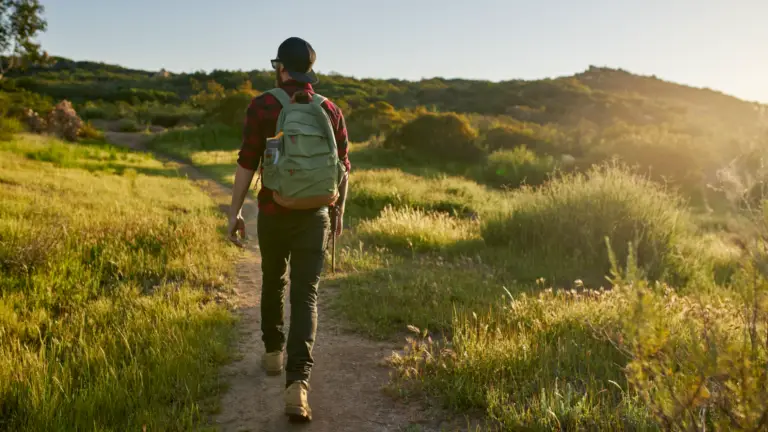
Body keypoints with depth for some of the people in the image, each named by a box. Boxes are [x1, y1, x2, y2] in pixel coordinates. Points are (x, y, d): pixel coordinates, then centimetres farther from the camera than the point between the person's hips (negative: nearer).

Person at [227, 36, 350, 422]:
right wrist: (338, 210, 19)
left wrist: (234, 212, -1)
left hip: (273, 213, 0)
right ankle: (297, 383, -15)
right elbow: (342, 167, 6)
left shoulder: (262, 106, -5)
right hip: (314, 215, 1)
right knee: (305, 295, -1)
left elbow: (247, 163, -8)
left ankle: (273, 353, 39)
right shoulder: (331, 111, 3)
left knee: (273, 281, 23)